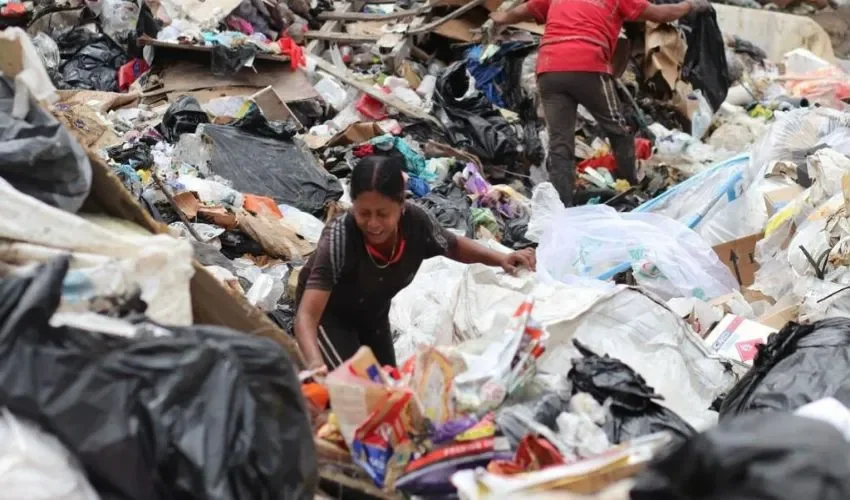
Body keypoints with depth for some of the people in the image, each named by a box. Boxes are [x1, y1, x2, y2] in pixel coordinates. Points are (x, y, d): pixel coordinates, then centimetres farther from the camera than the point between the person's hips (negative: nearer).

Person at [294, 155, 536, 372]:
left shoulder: (417, 222, -29)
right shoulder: (339, 238, -41)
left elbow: (453, 246, -3)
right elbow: (307, 315, -46)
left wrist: (500, 258, -21)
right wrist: (316, 363, -65)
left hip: (373, 311, 5)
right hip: (328, 312, -5)